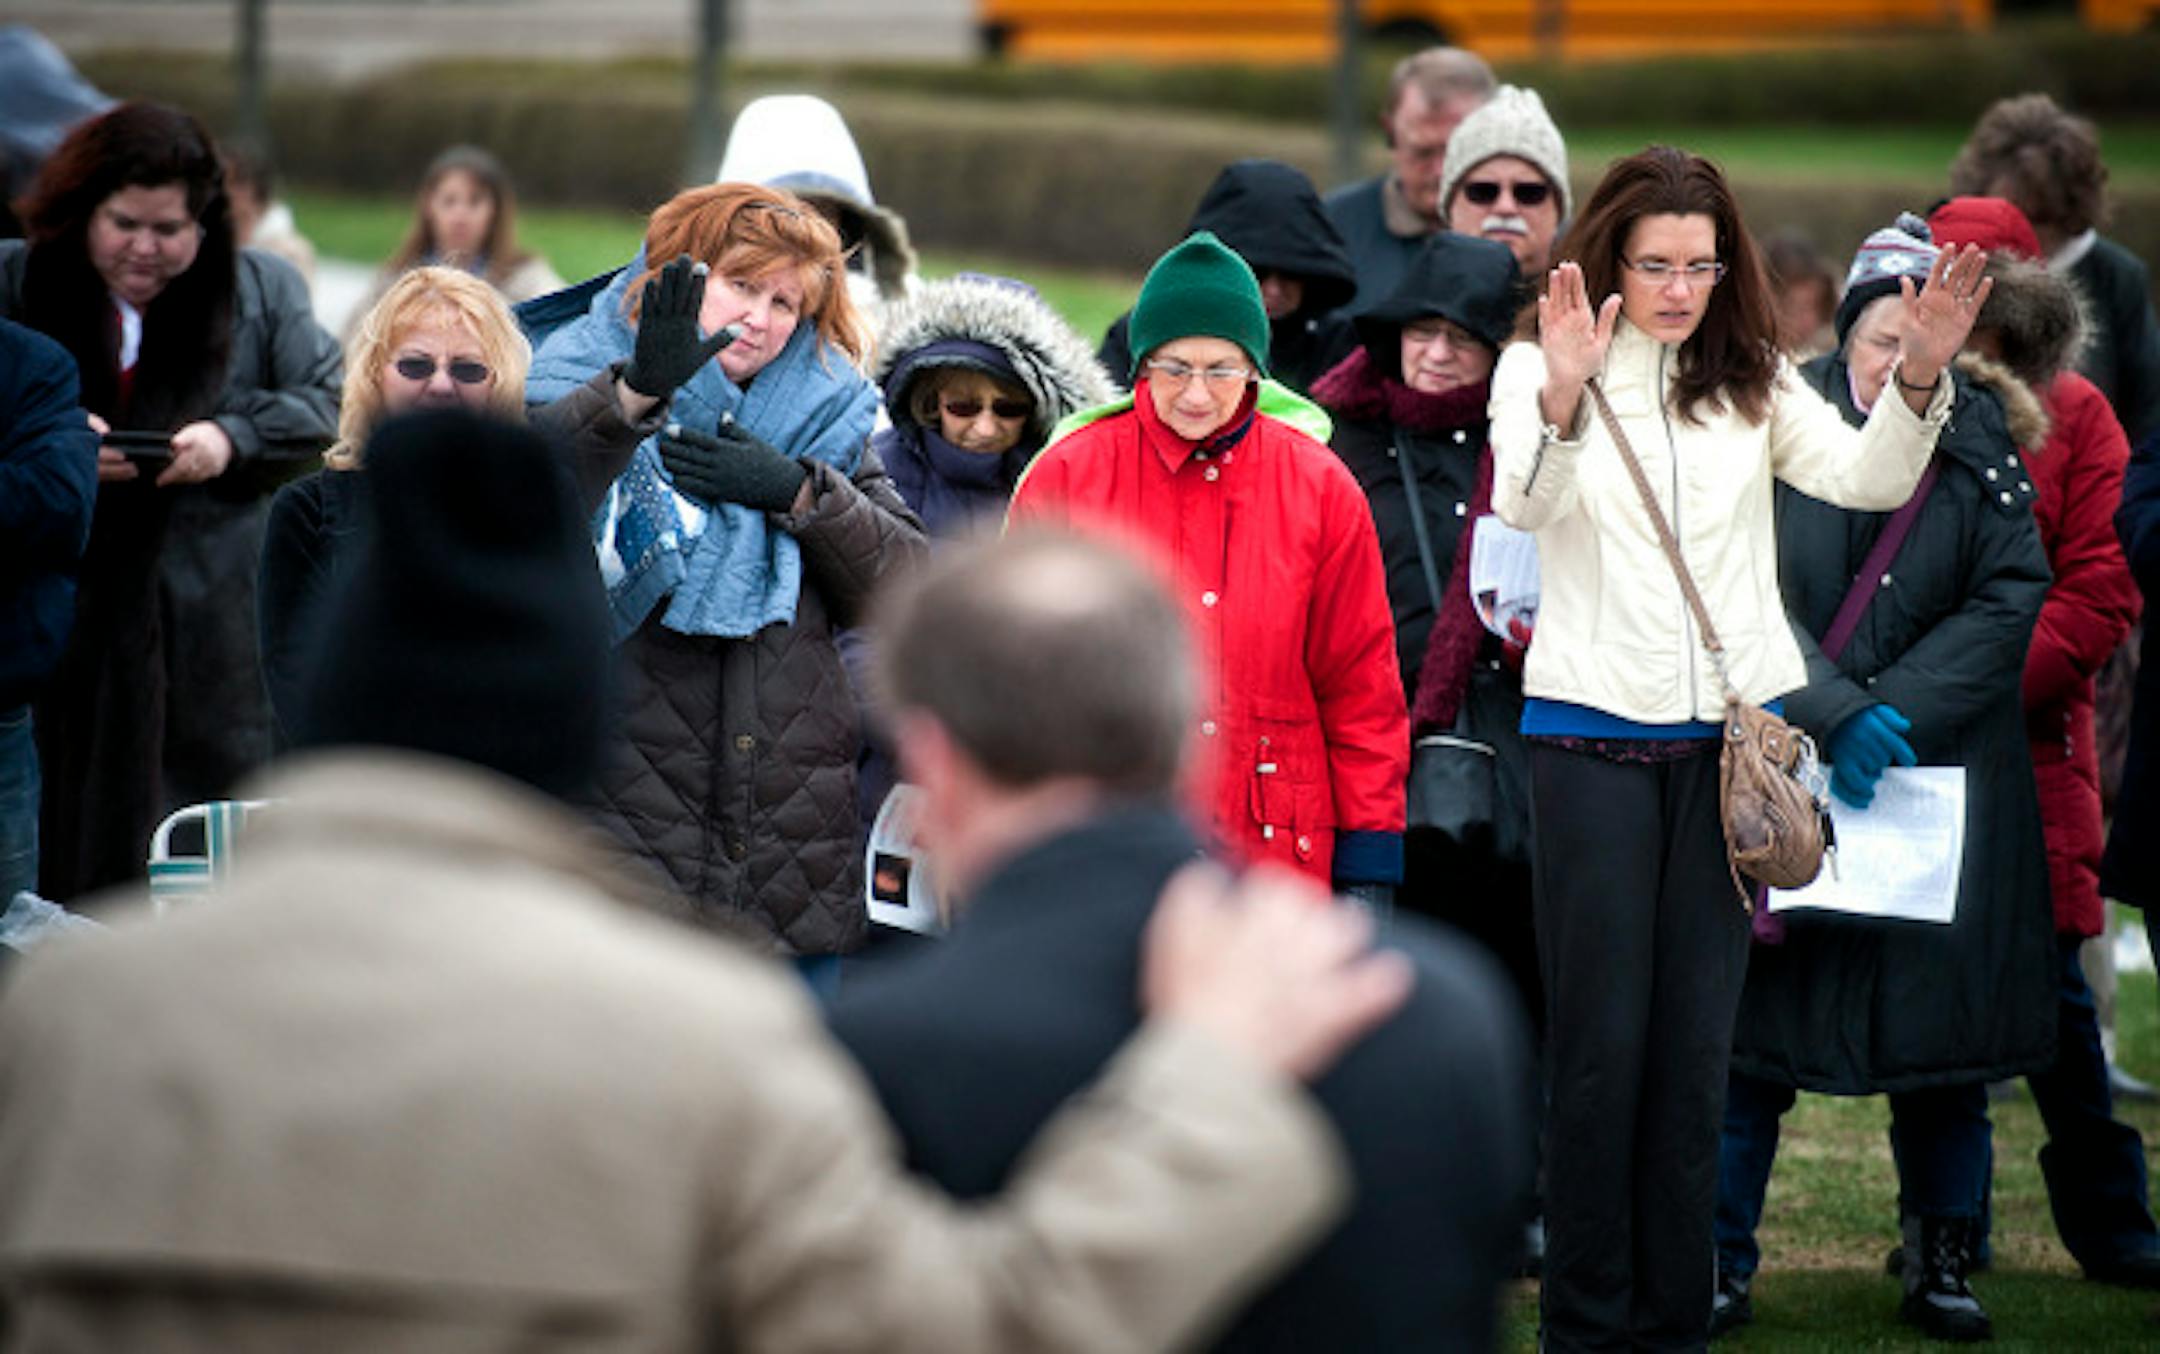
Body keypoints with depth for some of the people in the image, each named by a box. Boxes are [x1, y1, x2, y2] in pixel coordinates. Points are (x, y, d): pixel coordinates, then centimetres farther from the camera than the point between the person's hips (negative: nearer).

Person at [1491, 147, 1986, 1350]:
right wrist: (1563, 394, -37)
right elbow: (1526, 505, -19)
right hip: (1596, 733, -3)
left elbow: (1868, 479, -2)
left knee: (1697, 1042, 6)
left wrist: (1921, 376, -20)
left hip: (1732, 730, 3)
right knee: (1601, 1038, -1)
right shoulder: (1539, 371, -2)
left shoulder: (1748, 381, 9)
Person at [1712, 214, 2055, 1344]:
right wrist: (1836, 715, -20)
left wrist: (1890, 709, -15)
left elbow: (2010, 600, -4)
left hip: (1943, 772, 2)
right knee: (1752, 1024, -1)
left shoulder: (1989, 445, 1)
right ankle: (1720, 1259, 8)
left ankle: (1941, 1260, 18)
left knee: (1943, 1021, 5)